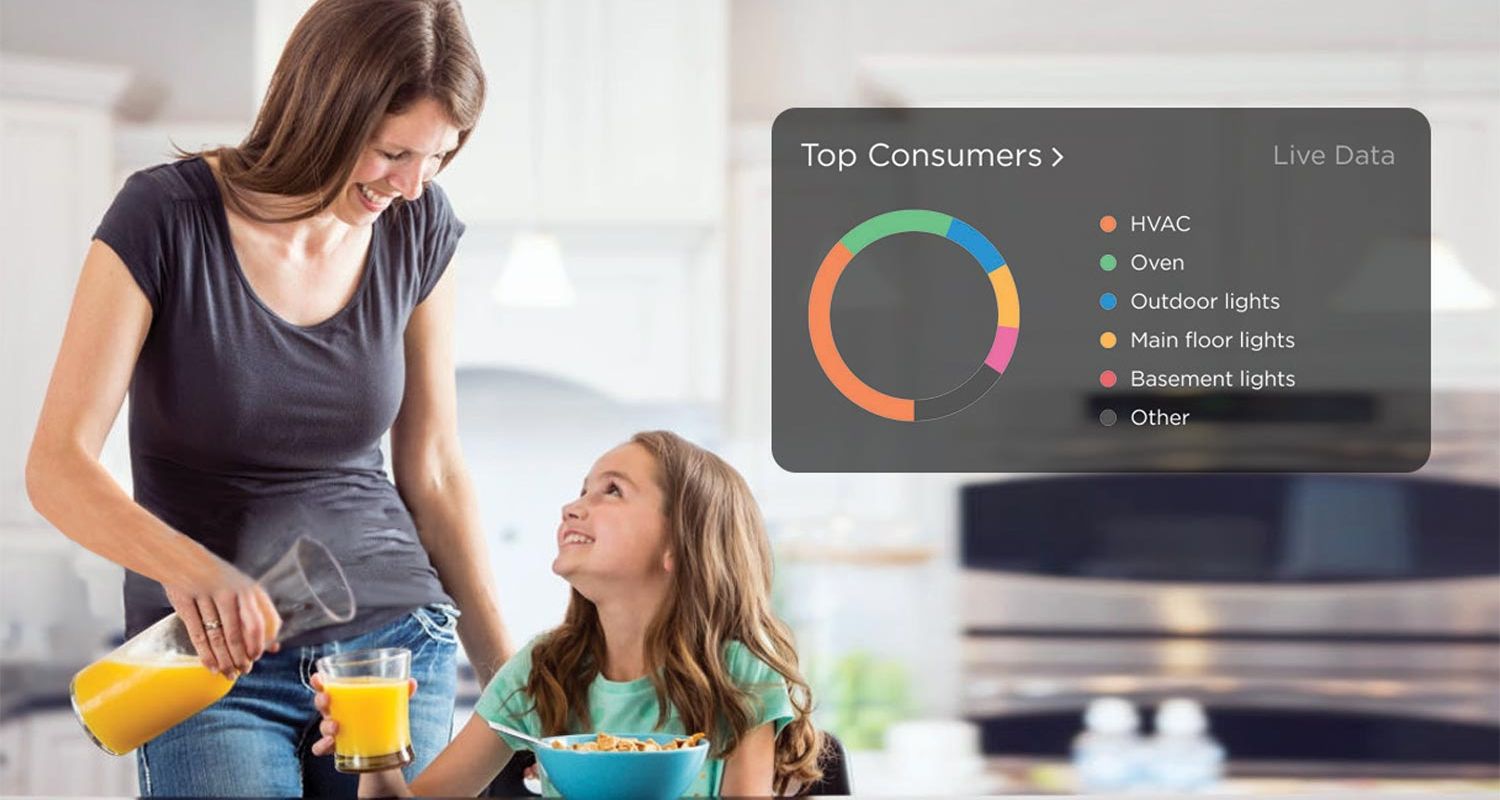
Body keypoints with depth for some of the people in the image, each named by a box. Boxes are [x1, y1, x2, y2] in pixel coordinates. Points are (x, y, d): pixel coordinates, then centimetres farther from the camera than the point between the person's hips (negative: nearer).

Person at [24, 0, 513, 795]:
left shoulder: (418, 226, 0)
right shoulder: (165, 216, -12)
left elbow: (431, 470, 8)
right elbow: (57, 467, -15)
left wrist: (507, 673, 6)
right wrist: (187, 567, -34)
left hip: (393, 637, 3)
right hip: (213, 660, -3)